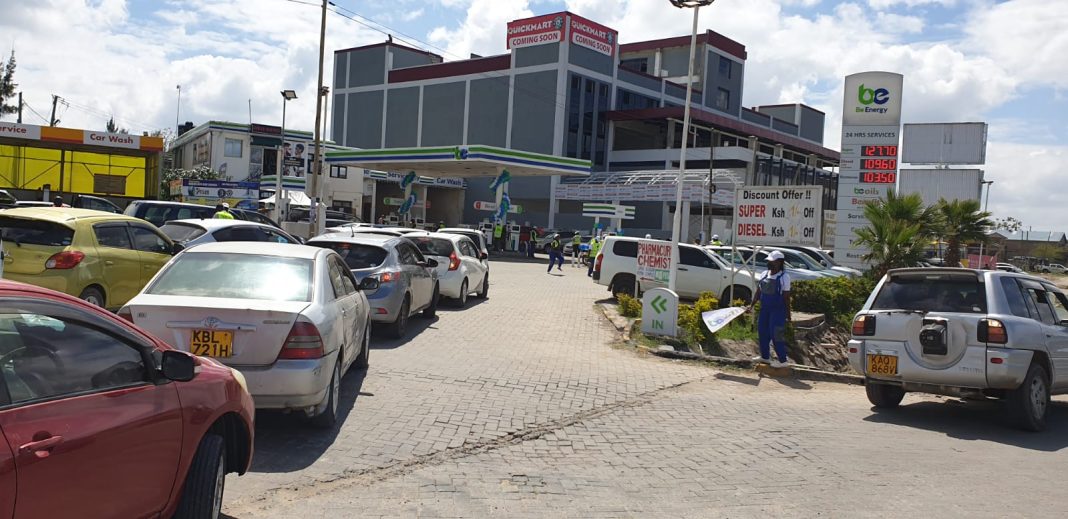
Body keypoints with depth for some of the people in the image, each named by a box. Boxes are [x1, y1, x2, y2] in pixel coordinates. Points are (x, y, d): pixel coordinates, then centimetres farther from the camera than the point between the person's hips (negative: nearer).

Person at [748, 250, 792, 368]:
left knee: (776, 335, -7)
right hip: (765, 309, 7)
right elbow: (758, 292, 10)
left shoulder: (784, 277, -11)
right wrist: (752, 305, 2)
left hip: (778, 310, -7)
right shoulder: (764, 274, 6)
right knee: (762, 332, 13)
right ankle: (765, 356, 28)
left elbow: (786, 297, -11)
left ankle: (782, 360, 2)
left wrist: (788, 314, -10)